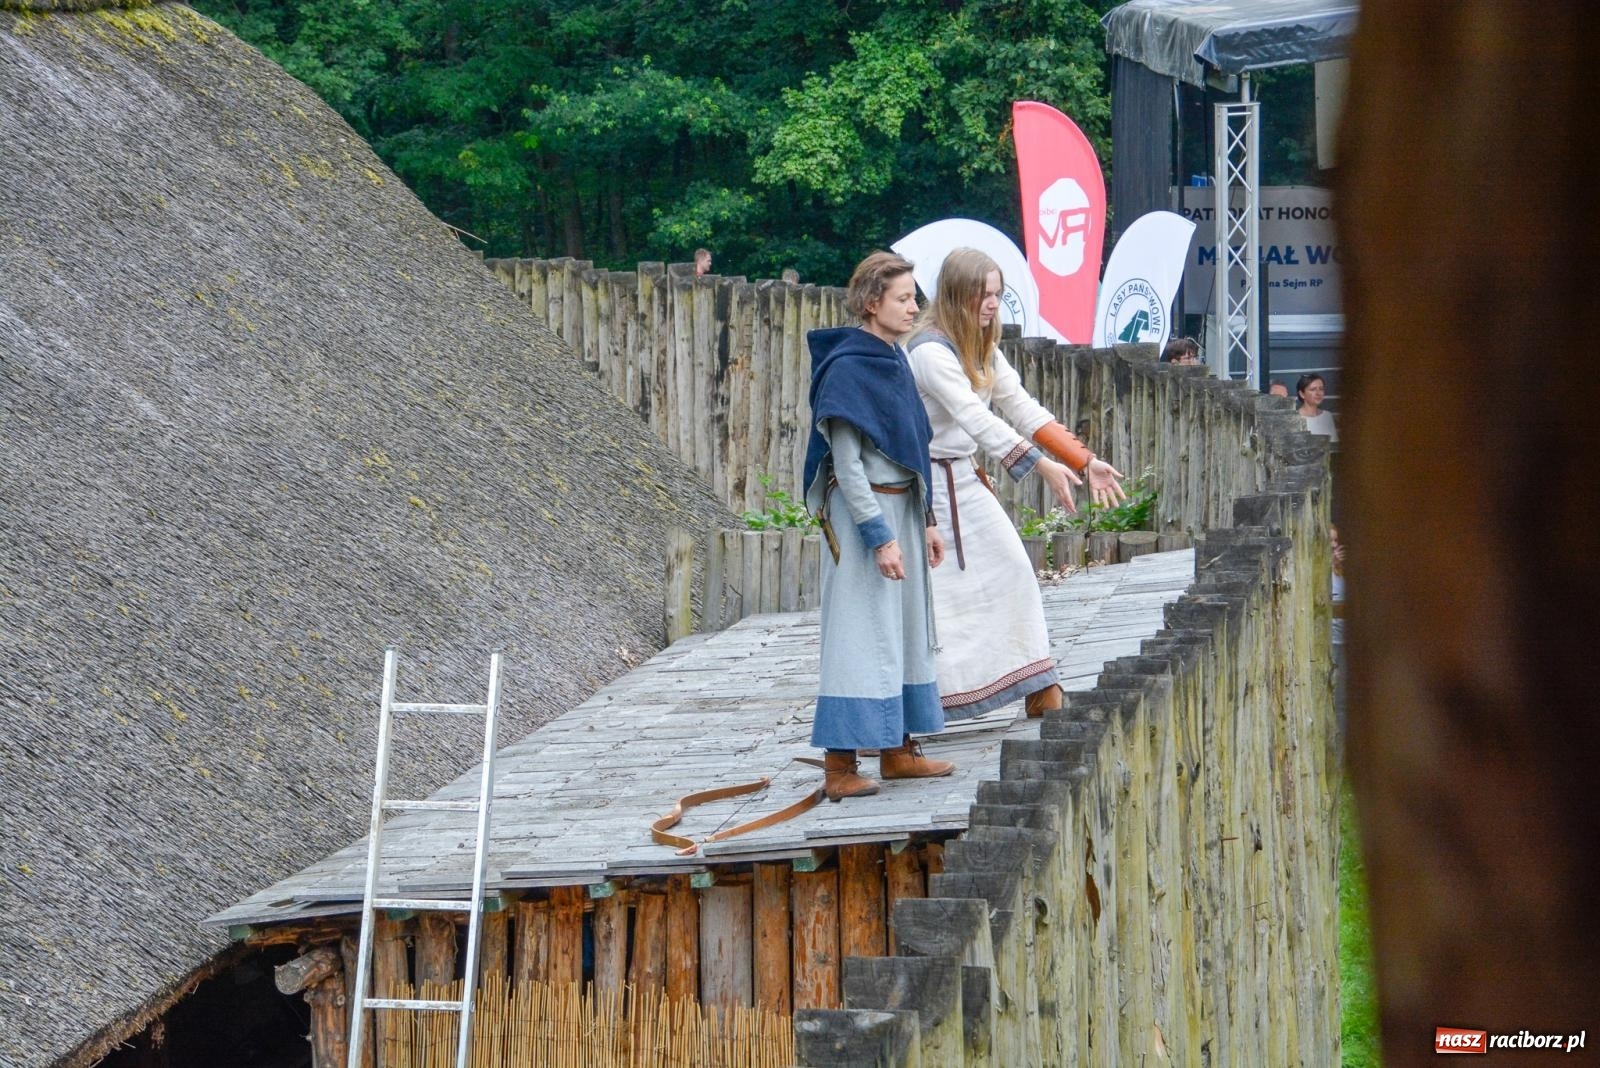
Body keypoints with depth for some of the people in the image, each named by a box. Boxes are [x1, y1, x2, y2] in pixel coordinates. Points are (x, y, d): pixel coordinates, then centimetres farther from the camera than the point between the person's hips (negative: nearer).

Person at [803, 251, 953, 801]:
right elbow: (846, 465, -18)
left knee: (905, 630, 13)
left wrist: (924, 522, 17)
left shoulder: (894, 361, 11)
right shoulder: (847, 369, -16)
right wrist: (880, 536, -20)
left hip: (900, 511, 9)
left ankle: (898, 750, 21)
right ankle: (840, 766, -6)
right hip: (862, 514, -9)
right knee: (861, 637, -8)